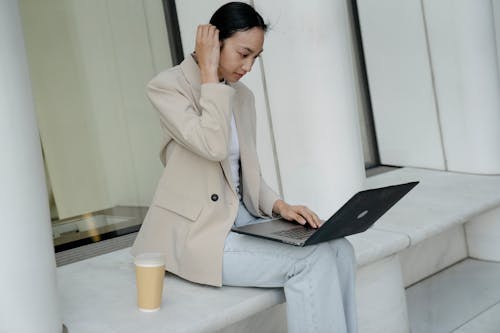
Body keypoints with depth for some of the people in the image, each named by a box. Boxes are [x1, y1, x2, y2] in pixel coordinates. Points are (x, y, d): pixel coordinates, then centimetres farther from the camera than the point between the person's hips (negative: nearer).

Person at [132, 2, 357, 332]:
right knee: (312, 260, -22)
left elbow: (247, 173, 14)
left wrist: (278, 205, -5)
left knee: (339, 249, -14)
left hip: (242, 218, 7)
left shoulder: (242, 96, 12)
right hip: (193, 230, -7)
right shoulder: (167, 86, -8)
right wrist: (209, 73, -16)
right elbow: (213, 146, -24)